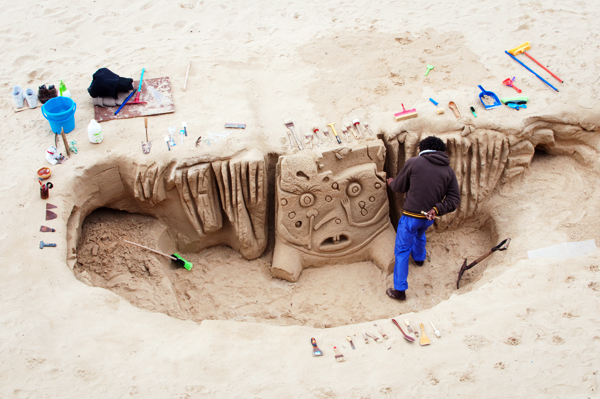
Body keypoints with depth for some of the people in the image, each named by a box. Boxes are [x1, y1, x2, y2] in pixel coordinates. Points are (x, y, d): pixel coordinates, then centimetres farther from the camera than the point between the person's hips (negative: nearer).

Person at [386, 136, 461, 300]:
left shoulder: (413, 163, -11)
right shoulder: (448, 171, 0)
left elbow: (399, 187, 0)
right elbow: (454, 199, -7)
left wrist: (391, 182, 22)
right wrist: (436, 209, -15)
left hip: (411, 215, -5)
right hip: (429, 217, 5)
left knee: (402, 251, 4)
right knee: (419, 234, 37)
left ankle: (399, 290, 5)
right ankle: (419, 257, 64)